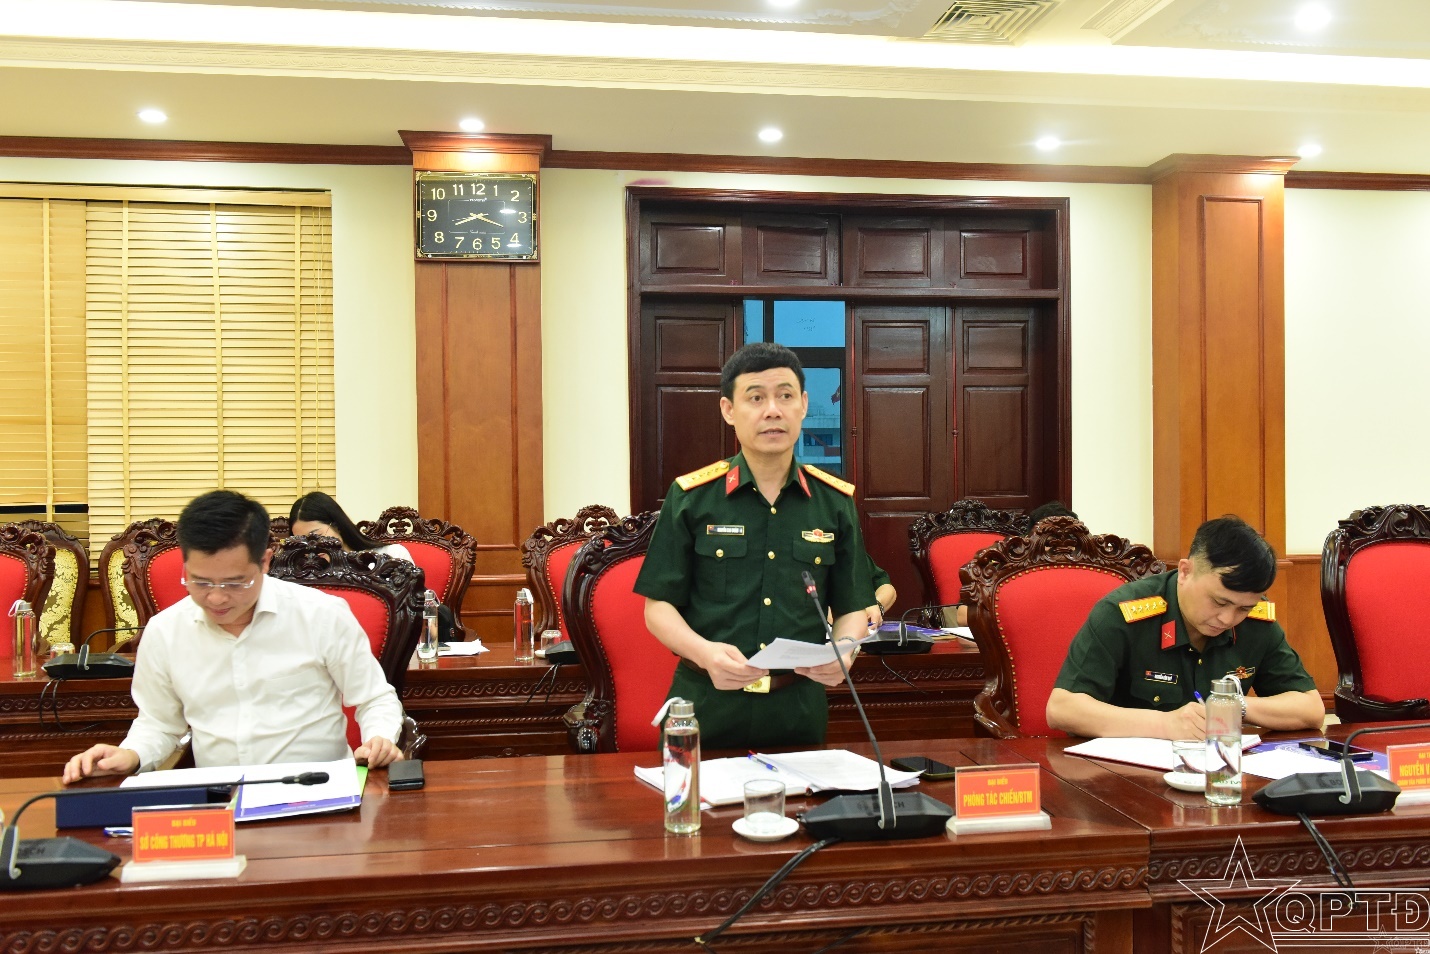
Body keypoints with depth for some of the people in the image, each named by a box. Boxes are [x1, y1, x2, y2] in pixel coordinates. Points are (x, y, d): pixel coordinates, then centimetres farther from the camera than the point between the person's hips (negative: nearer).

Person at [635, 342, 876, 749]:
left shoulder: (835, 502, 4)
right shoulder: (692, 497, -3)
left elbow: (852, 608, 9)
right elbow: (659, 607, -1)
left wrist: (843, 650, -13)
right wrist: (705, 652, -20)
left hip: (799, 710, 2)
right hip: (707, 707, -1)